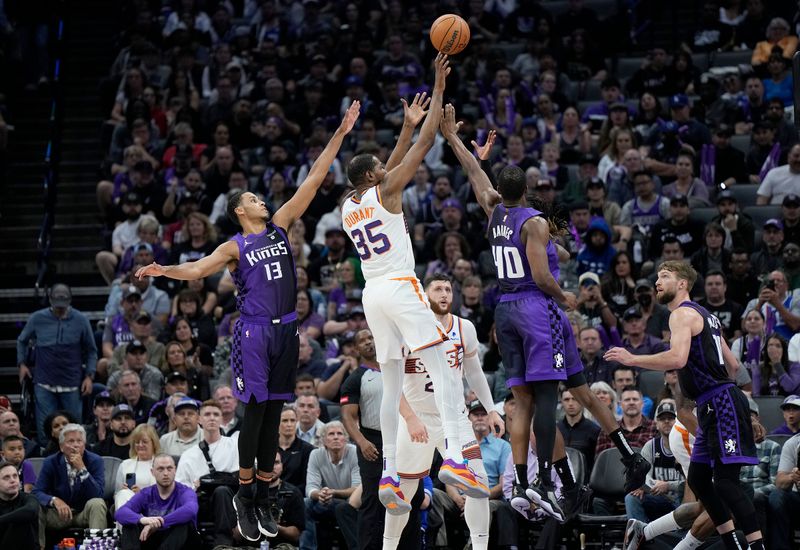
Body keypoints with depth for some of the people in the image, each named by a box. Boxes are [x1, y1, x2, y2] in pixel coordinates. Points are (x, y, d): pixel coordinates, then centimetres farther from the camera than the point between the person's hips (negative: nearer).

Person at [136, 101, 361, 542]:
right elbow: (197, 269, -12)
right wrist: (163, 270, -32)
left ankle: (262, 497, 10)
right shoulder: (234, 248, 2)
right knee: (255, 409, -7)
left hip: (285, 330, 4)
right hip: (254, 331, -4)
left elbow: (314, 179, 9)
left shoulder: (280, 226, 12)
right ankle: (244, 496, -1)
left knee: (273, 411, 6)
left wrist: (340, 134, 6)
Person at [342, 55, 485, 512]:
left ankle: (389, 475, 0)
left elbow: (388, 173, 31)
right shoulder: (385, 192, -3)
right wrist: (439, 88, 3)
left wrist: (408, 126, 34)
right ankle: (454, 458, -26)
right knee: (442, 368, -10)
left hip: (372, 294, 7)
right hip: (401, 287, -7)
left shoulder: (348, 208, 15)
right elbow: (425, 144, -3)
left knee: (392, 385, 9)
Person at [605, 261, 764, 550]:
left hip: (721, 404, -10)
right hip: (714, 407, 10)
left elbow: (677, 358, -26)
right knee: (697, 478, 14)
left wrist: (632, 359, -19)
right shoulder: (705, 315, 22)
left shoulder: (683, 314, -9)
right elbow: (731, 364, 26)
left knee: (725, 481, -13)